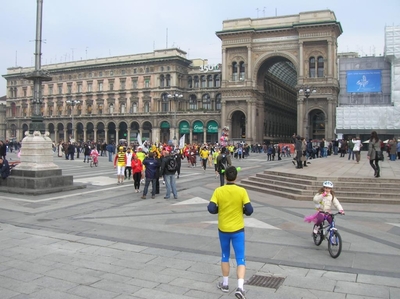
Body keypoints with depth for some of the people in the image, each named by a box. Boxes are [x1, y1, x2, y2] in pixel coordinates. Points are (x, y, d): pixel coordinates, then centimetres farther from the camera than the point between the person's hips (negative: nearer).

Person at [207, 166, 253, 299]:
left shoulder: (218, 191, -8)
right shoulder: (242, 191, -11)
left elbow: (211, 209, -14)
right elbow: (249, 210, -13)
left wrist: (220, 209, 6)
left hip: (223, 229, 2)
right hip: (238, 229, -2)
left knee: (225, 257, 20)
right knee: (240, 259, 4)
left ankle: (225, 284, 30)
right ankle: (240, 287, -9)